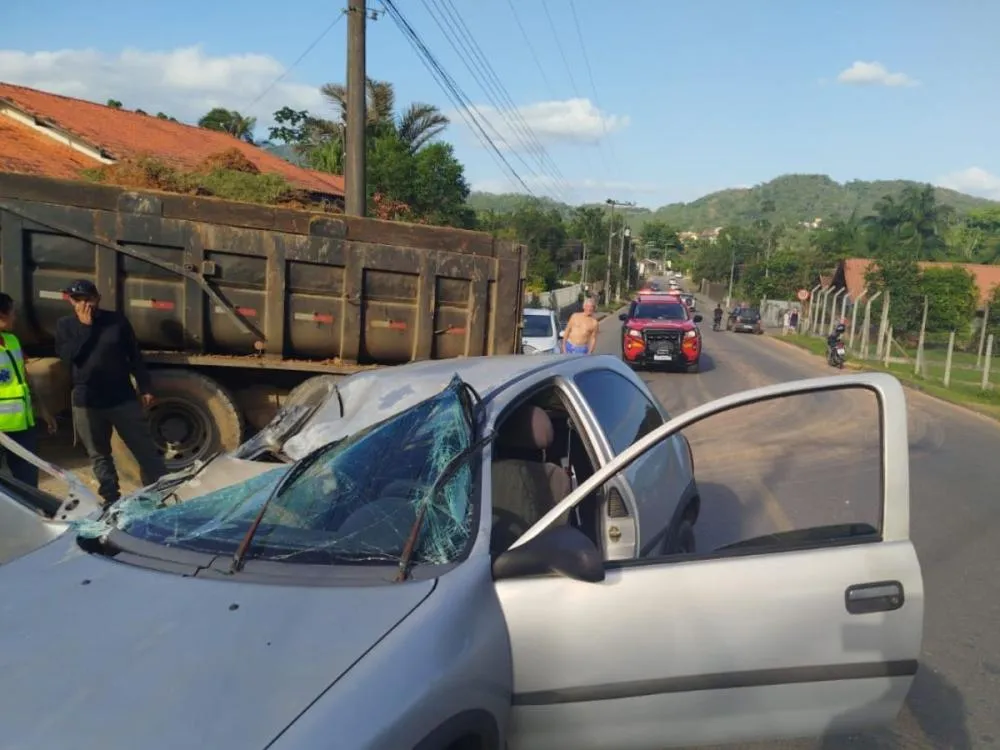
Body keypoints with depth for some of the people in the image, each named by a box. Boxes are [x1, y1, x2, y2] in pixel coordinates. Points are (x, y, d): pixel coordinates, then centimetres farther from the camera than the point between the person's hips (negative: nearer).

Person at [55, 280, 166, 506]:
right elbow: (67, 356, -12)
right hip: (86, 403, 2)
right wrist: (85, 327, -14)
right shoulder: (65, 325, 4)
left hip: (123, 398, -1)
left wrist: (145, 387, 0)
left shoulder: (116, 320, 1)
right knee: (99, 455, 10)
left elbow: (135, 356, 4)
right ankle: (112, 500, 21)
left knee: (146, 450, 0)